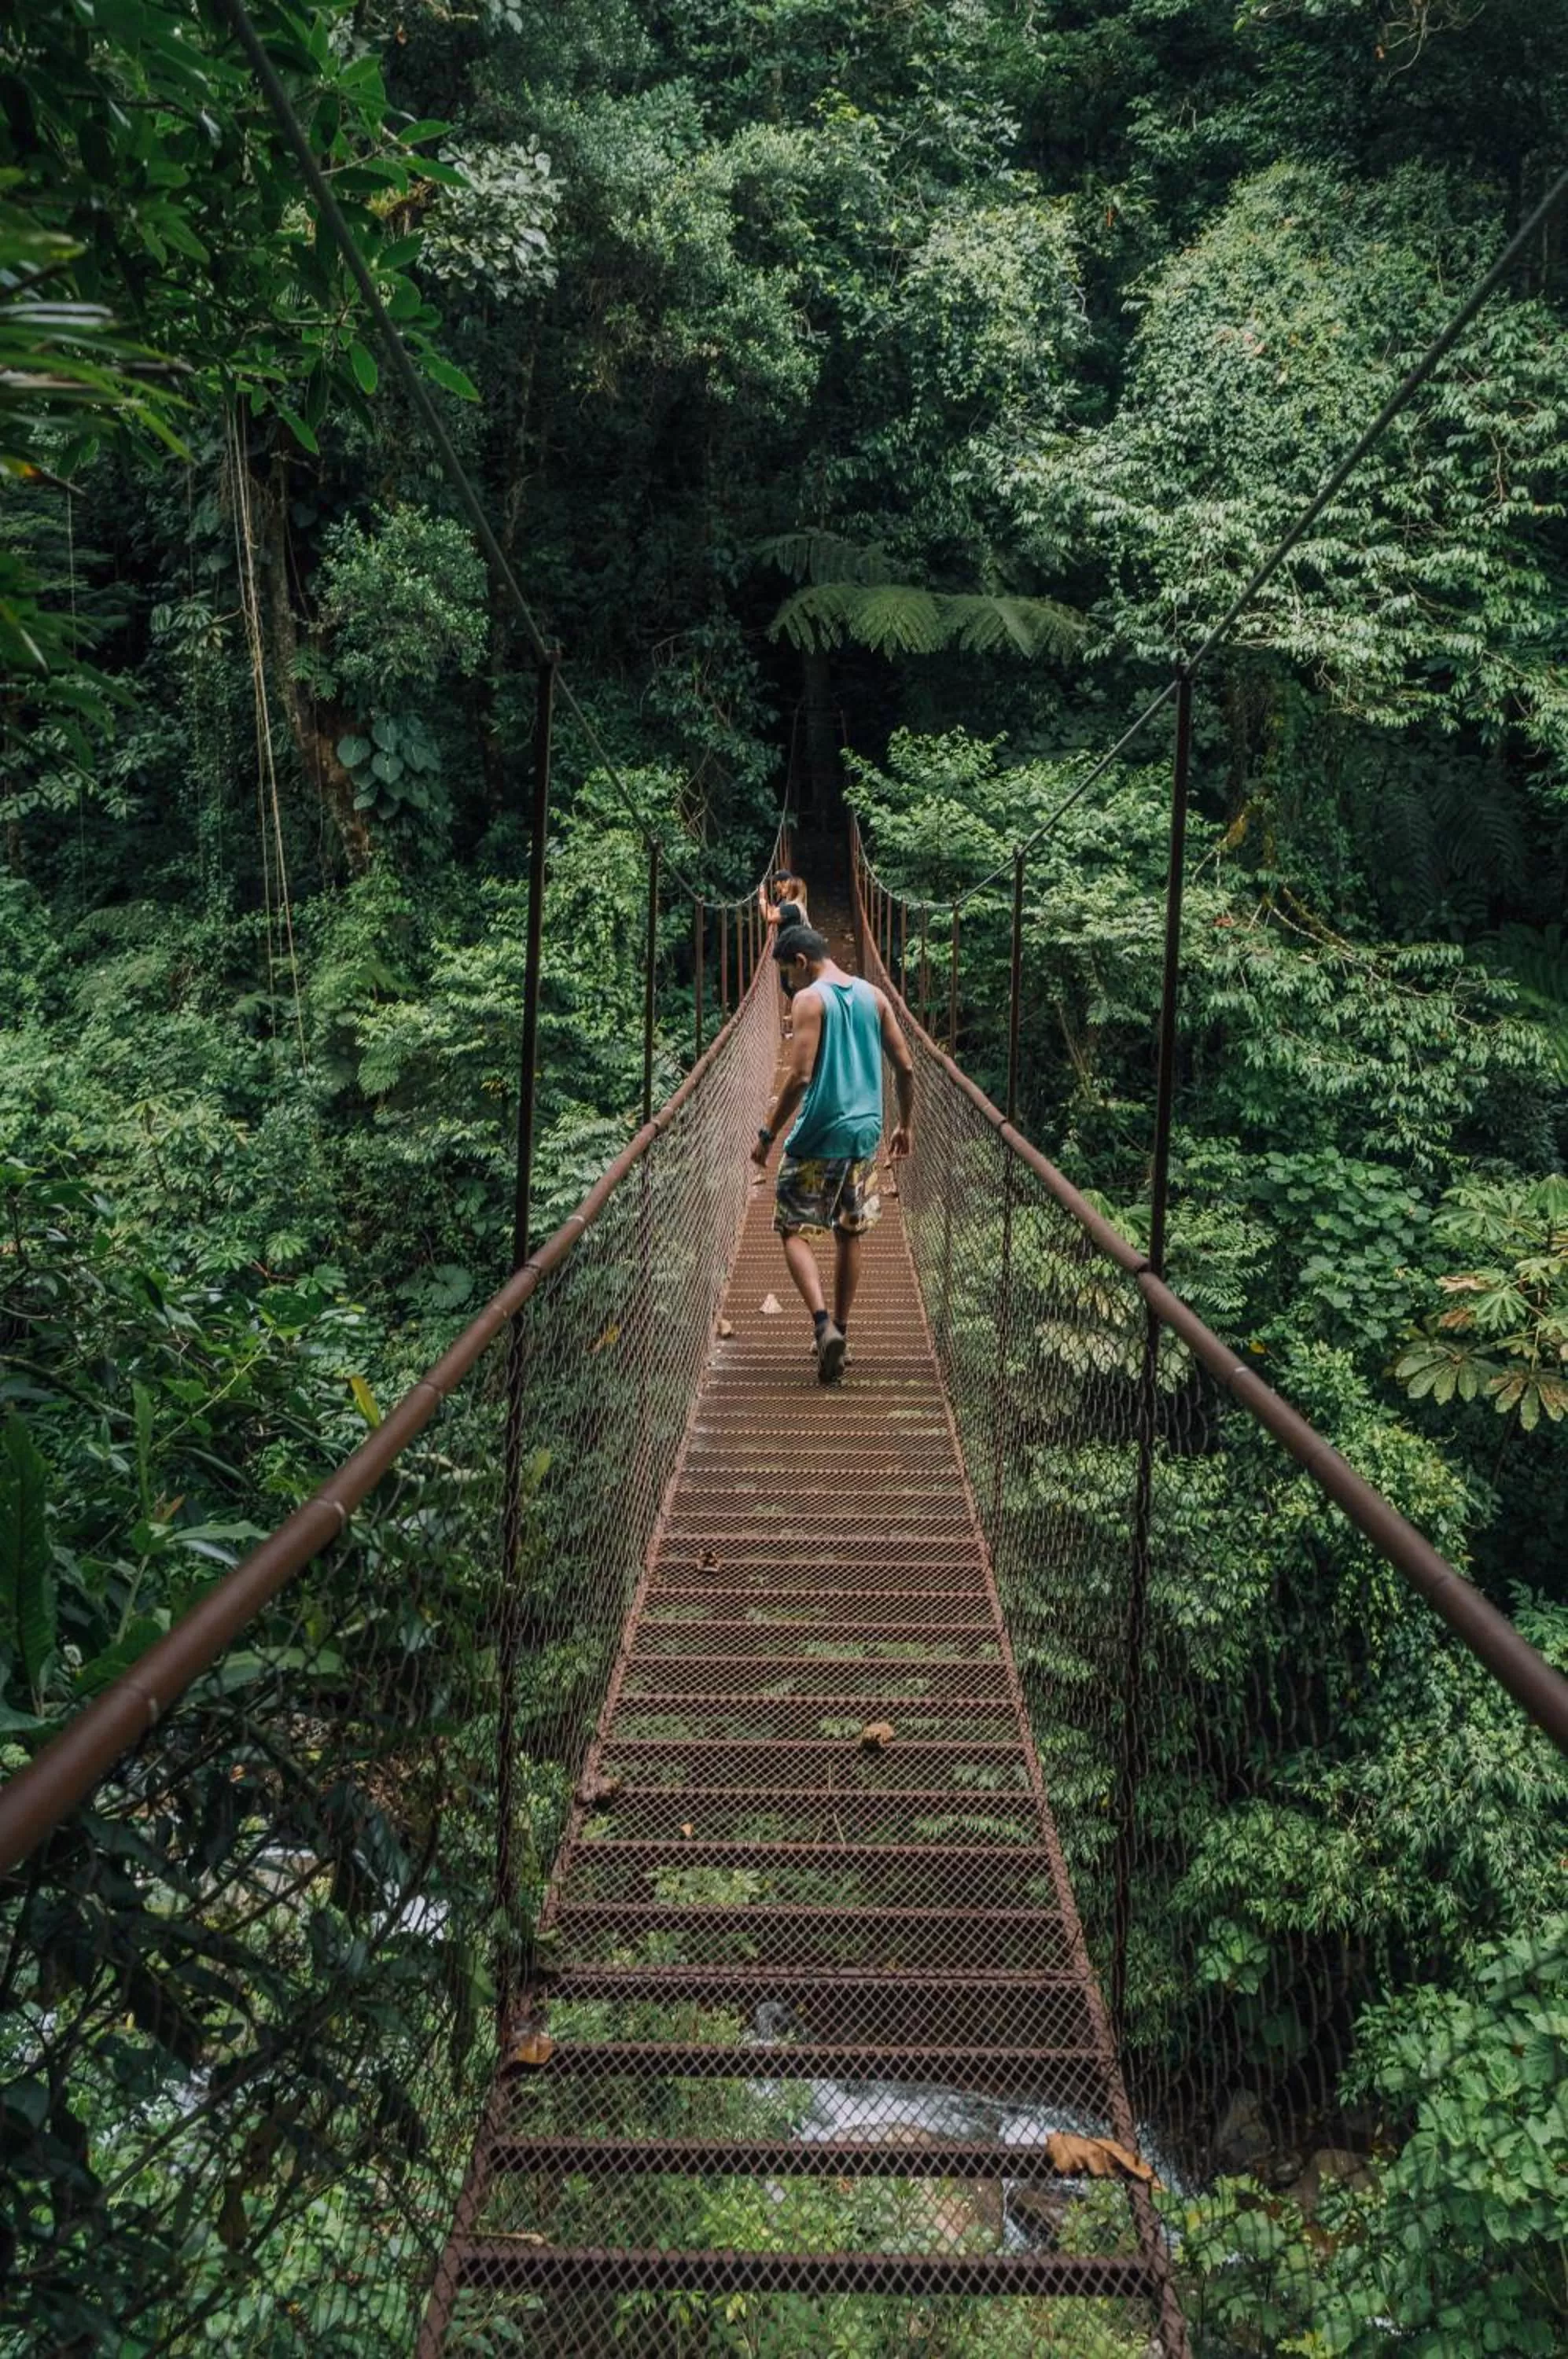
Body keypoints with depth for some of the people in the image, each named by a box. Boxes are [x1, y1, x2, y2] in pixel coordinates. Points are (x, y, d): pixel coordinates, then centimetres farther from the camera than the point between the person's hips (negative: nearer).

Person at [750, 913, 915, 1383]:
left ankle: (824, 1322, -15)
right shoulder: (873, 996, 9)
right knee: (849, 1235, 16)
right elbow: (905, 1067, 9)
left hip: (818, 1136, -6)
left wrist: (767, 1133, -11)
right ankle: (840, 1333, 23)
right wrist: (905, 1124, 21)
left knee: (792, 1228, 4)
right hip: (864, 1134, 6)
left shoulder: (809, 999, -10)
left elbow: (800, 1076, -18)